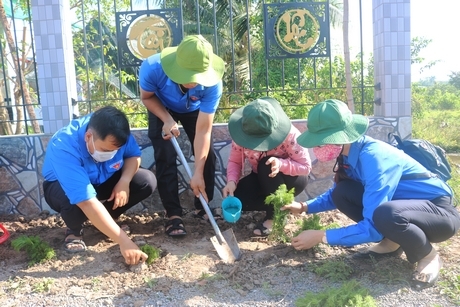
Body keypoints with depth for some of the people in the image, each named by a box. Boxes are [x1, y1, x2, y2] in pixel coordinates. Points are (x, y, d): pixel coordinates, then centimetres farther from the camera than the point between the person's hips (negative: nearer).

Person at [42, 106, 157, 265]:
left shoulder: (115, 134, -26)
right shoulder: (65, 149, -40)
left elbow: (134, 155, -7)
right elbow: (87, 202, -48)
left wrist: (124, 181, -28)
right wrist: (124, 241, -51)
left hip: (103, 182, 5)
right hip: (62, 187, -4)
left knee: (147, 181, -18)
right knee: (73, 199, -40)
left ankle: (105, 220, 5)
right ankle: (74, 231, -4)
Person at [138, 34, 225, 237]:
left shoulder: (212, 84, -39)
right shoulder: (153, 68, -40)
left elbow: (203, 130, -35)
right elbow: (147, 97, -16)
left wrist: (198, 173, -37)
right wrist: (167, 120, -32)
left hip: (195, 111, 1)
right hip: (162, 109, 0)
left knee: (207, 155, -8)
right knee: (165, 158, -13)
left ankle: (203, 207, 11)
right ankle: (173, 215, -3)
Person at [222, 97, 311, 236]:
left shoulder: (290, 135, -32)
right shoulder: (241, 135, -22)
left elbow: (306, 167, -26)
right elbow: (234, 161, -11)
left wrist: (281, 164, -44)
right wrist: (231, 181, -32)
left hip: (292, 179, -3)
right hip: (263, 179, 4)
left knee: (267, 165, -36)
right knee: (237, 197, -22)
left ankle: (275, 215, -15)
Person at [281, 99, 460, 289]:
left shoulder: (374, 158, -31)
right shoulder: (350, 153, -6)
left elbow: (373, 227, -31)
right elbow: (338, 195, 13)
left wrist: (321, 236, -25)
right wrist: (305, 207, 0)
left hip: (440, 211, -7)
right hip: (402, 203, 7)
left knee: (386, 214, -39)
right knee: (342, 193, -10)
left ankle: (428, 256, -7)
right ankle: (391, 242, 7)